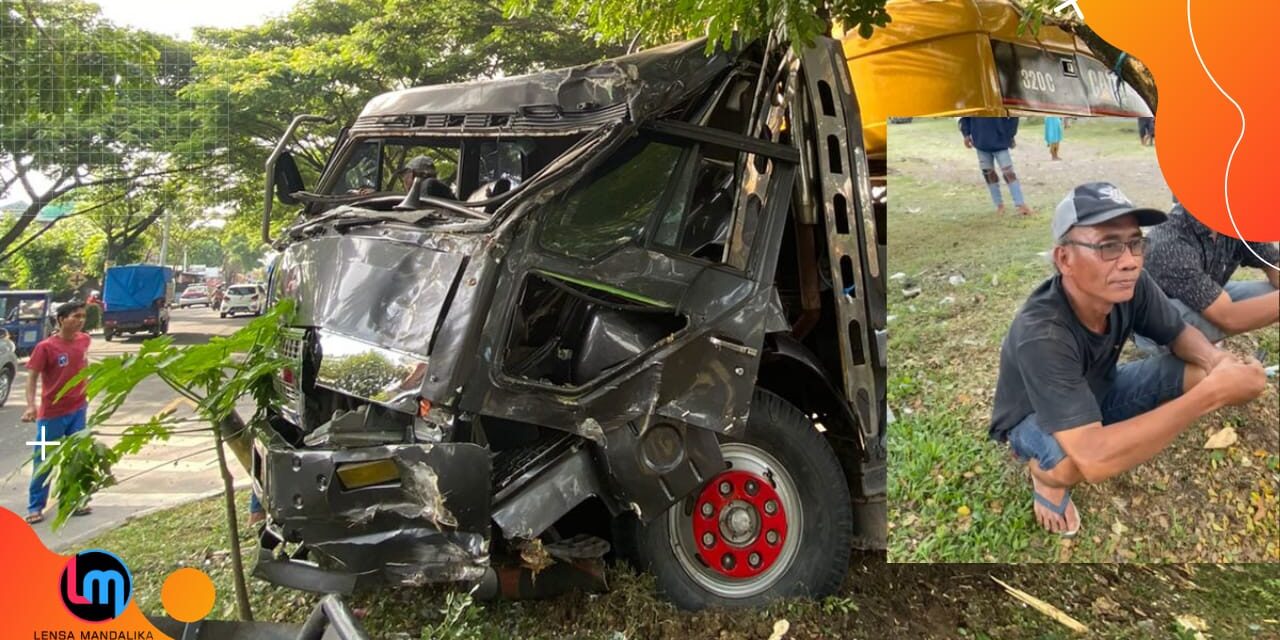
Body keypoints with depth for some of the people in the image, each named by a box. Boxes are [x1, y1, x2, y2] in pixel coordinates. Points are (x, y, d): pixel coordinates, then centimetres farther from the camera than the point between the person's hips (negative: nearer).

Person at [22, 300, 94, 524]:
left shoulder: (84, 340, -1)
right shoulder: (45, 347, -16)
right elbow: (32, 377, -14)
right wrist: (31, 405, -27)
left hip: (78, 409, 5)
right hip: (51, 413, -4)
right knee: (43, 460, 4)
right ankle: (35, 507, 15)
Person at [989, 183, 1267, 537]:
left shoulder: (1132, 285, -22)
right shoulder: (1042, 335, -42)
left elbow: (1180, 334, -2)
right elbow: (1093, 460, -48)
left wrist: (1217, 360, -29)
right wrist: (1212, 393, -45)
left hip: (1097, 391, 6)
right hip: (1035, 418, -6)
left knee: (1201, 371, -13)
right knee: (1076, 461, -39)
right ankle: (1045, 474, -1)